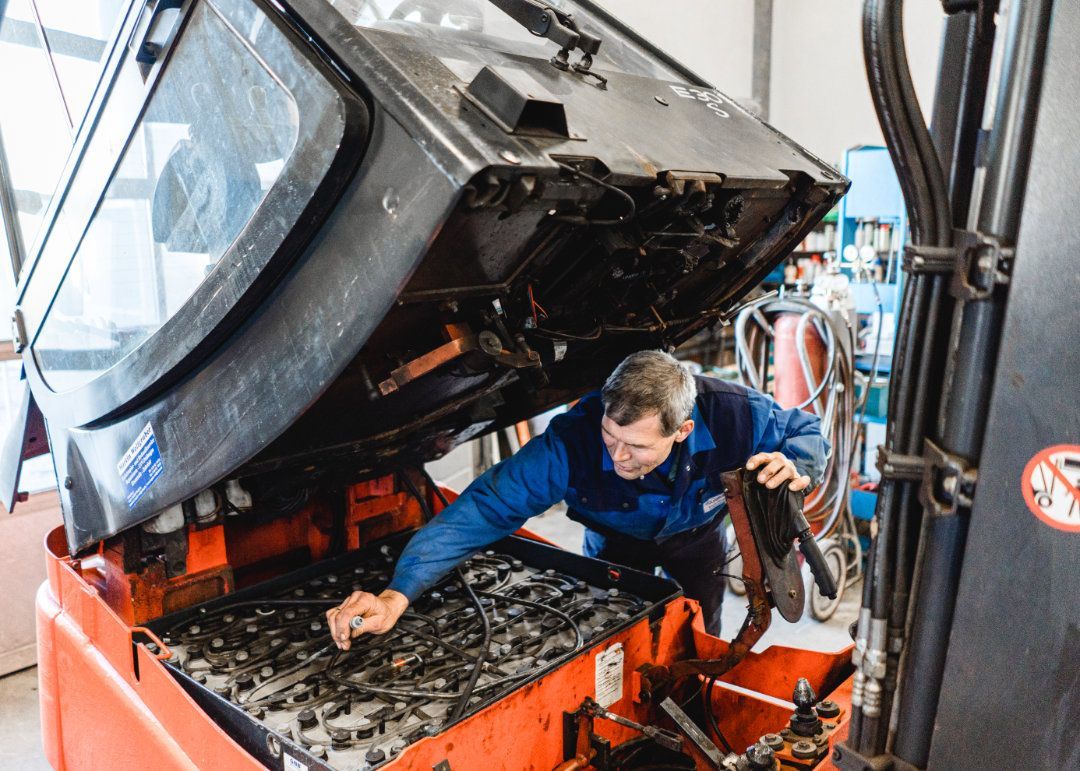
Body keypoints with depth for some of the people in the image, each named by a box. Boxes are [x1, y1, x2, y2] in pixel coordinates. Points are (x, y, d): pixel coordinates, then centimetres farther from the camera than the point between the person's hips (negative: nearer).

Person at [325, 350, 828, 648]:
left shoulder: (732, 415, -39)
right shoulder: (573, 443, -44)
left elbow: (808, 431, -17)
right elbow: (484, 507, -46)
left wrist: (794, 465, -44)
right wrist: (397, 595, -55)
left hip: (695, 537, 1)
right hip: (617, 542, -1)